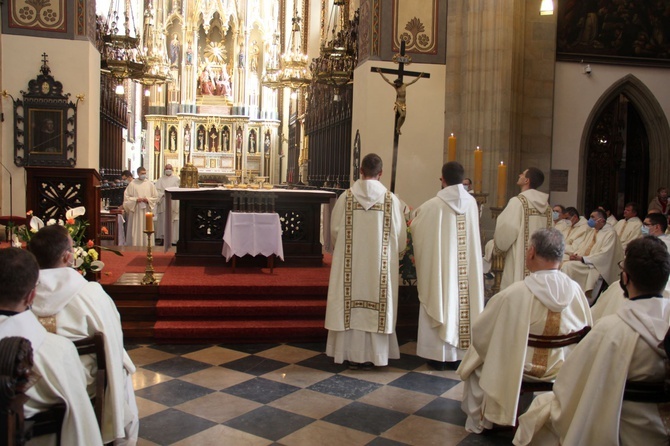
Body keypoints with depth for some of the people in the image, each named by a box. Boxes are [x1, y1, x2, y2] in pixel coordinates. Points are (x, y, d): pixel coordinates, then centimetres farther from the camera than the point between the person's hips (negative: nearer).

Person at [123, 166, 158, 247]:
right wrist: (136, 199, -14)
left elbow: (155, 197, 7)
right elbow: (126, 197, 1)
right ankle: (135, 245, 3)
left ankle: (146, 245, 6)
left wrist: (148, 199, -10)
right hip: (135, 211, -1)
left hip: (146, 211, 1)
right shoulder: (132, 184, 1)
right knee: (135, 230, -1)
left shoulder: (150, 184, 6)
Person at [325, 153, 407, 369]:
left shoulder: (345, 197, -6)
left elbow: (335, 232, 0)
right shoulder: (391, 199, -6)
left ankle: (352, 355, 16)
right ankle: (371, 356, 15)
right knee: (376, 307, 8)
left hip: (350, 264, 0)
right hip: (380, 265, 0)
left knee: (351, 306, 9)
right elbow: (400, 237, -1)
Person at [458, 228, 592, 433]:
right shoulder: (576, 291, -16)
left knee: (476, 357, 25)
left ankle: (478, 420, 38)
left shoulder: (514, 293, -30)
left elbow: (480, 331, -19)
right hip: (560, 371, 5)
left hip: (516, 370, -5)